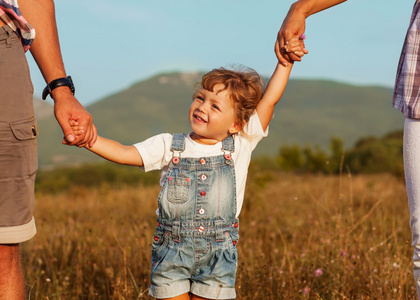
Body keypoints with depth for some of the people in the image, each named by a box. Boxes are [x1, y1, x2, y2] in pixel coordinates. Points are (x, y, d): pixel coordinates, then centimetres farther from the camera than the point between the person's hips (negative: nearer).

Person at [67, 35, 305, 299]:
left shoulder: (240, 147, -2)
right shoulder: (169, 146, 0)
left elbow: (269, 100, -5)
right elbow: (124, 154, -5)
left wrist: (285, 60, -7)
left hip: (217, 257, 0)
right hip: (171, 253, 1)